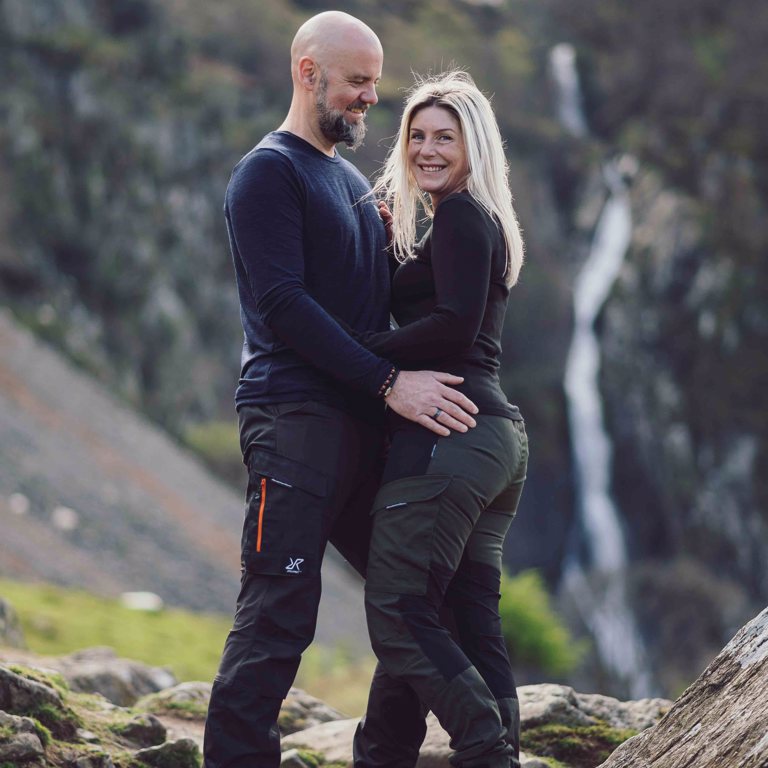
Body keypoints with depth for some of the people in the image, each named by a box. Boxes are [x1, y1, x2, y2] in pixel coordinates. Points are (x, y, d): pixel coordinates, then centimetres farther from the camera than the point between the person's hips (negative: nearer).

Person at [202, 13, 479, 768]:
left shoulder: (351, 179, 23)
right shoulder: (268, 172, -5)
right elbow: (282, 306, -15)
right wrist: (389, 381, -19)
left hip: (361, 423, 9)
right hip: (294, 418, -9)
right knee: (279, 611, -12)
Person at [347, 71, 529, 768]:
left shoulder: (459, 213, -7)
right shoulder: (484, 221, 22)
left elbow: (455, 325, -18)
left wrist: (362, 351, -12)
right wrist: (389, 240, 15)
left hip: (448, 436, -10)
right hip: (500, 438, 10)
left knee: (400, 612, -11)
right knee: (469, 618, 8)